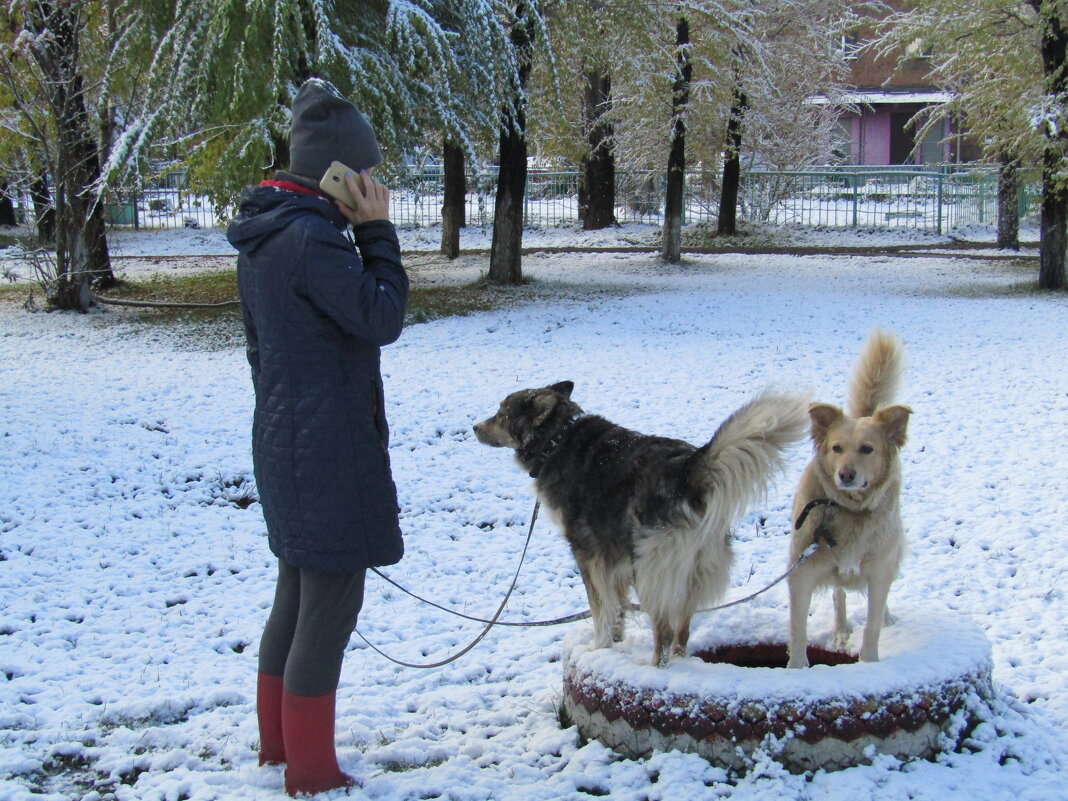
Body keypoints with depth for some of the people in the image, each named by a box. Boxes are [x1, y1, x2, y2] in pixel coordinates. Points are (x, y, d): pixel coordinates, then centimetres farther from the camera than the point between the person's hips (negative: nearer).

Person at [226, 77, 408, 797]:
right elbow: (382, 319, -17)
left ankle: (278, 741, 32)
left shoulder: (263, 233, 10)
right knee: (331, 606, -1)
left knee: (299, 592, 20)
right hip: (328, 448, -10)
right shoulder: (312, 238, -21)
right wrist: (378, 231, -12)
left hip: (284, 439, 10)